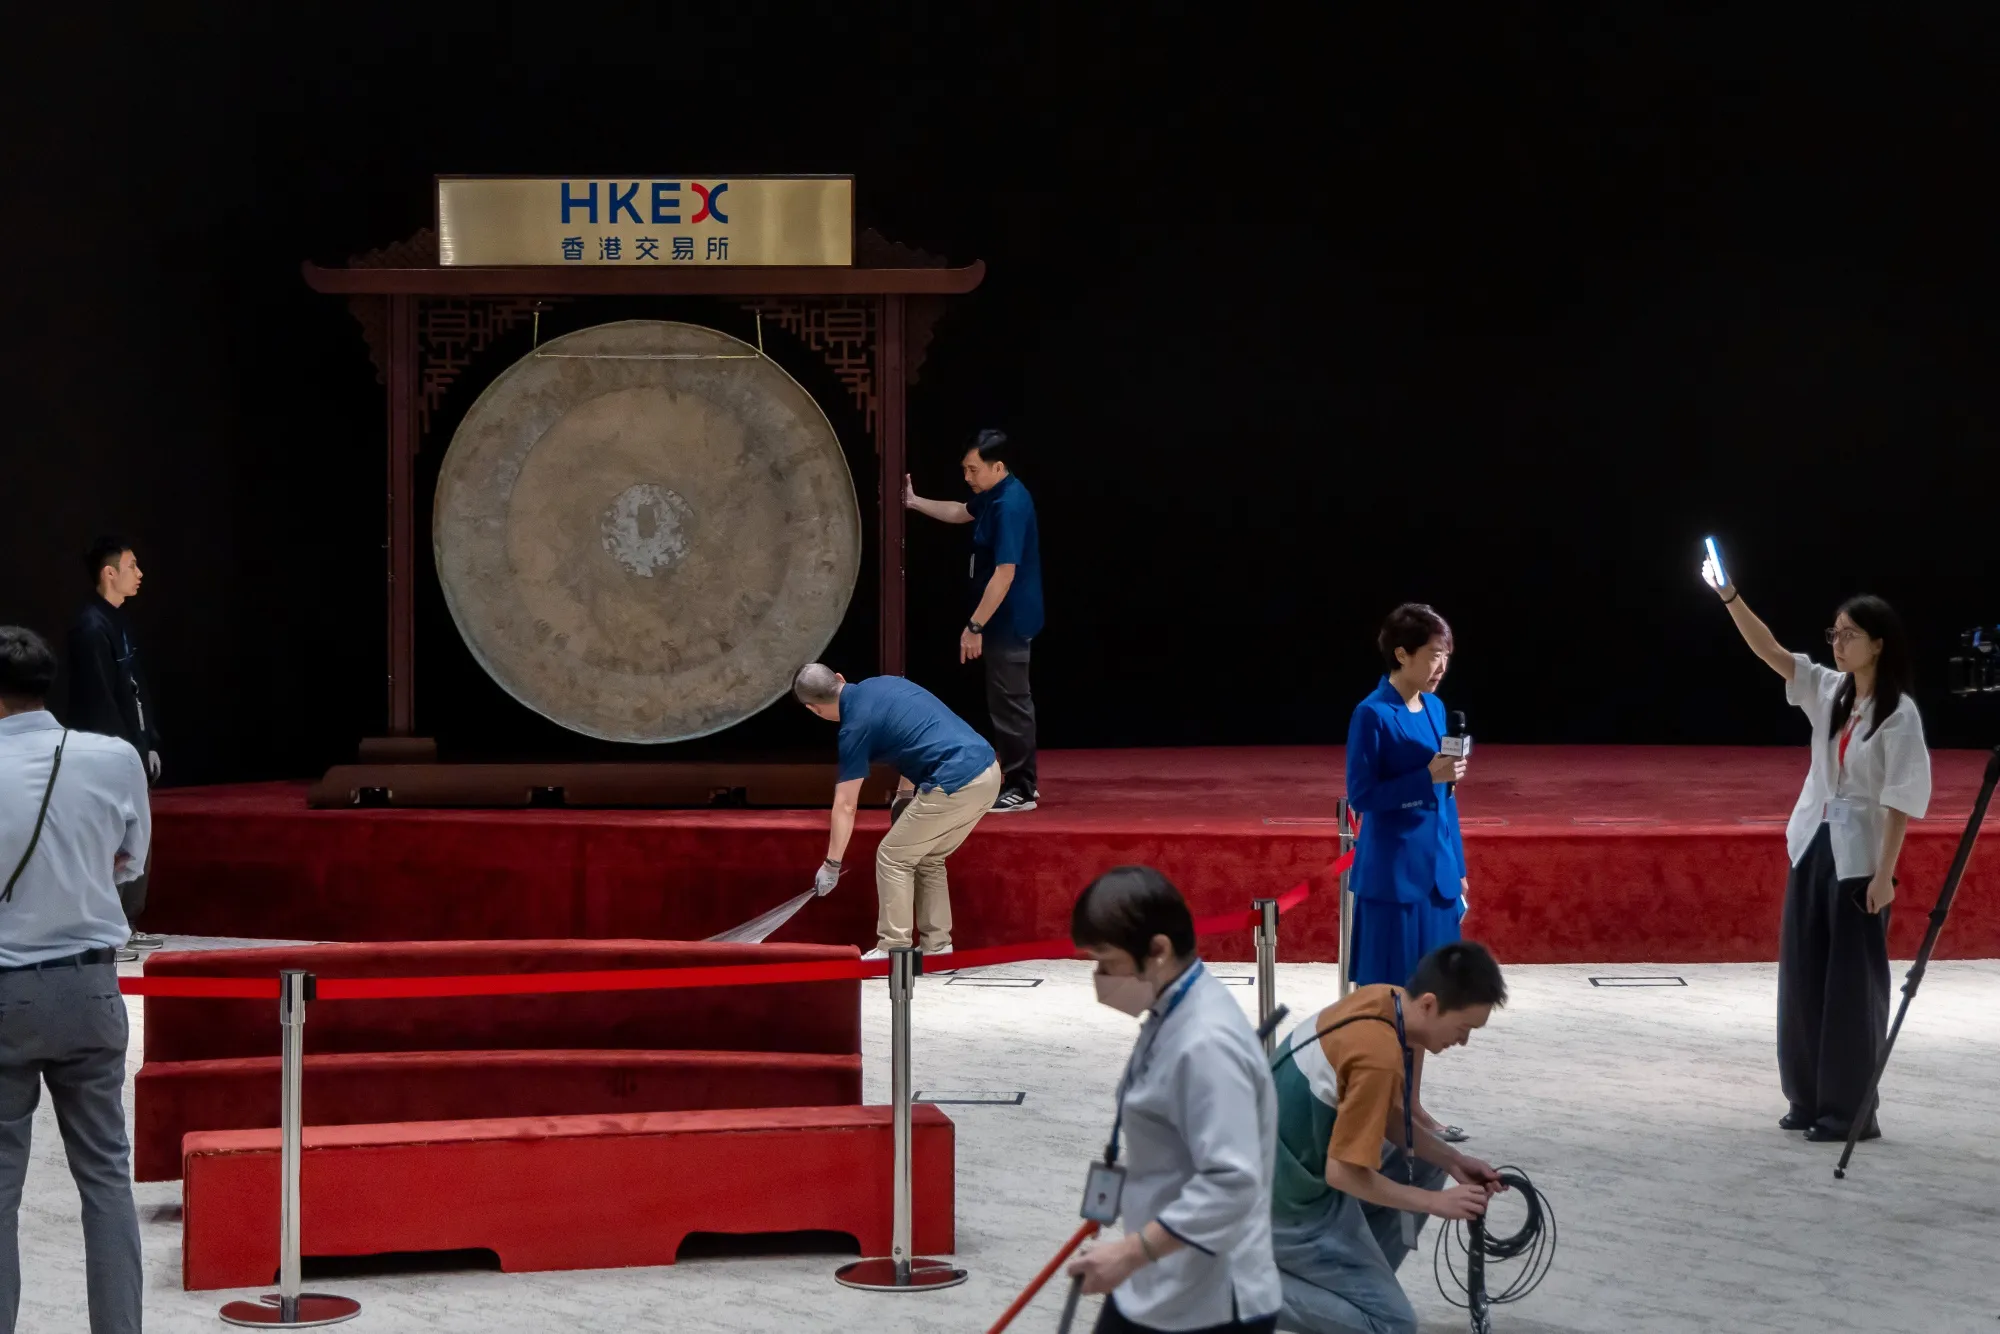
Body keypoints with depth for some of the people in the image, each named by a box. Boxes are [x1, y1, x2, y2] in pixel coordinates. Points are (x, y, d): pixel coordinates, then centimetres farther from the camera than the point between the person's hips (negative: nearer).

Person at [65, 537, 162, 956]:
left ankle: (125, 925, 18)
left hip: (129, 750, 10)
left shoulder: (118, 621, 14)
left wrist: (149, 743, 15)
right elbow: (99, 699, -20)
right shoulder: (91, 626, -16)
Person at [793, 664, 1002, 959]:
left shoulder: (856, 726, -3)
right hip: (988, 771, 8)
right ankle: (937, 946, 21)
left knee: (893, 858, 8)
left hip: (955, 784, -8)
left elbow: (846, 805, 2)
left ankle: (893, 949, 8)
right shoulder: (883, 684, 17)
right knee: (928, 859, 23)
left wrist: (831, 864, 11)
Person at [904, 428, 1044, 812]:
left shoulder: (1009, 506, -25)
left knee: (1009, 704, -3)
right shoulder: (995, 496, 6)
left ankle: (1019, 789, 4)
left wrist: (975, 626, -25)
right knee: (1012, 702, 17)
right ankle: (1021, 783, 25)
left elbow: (1005, 573, -27)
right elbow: (961, 512, 29)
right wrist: (914, 502, 24)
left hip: (1009, 620, -11)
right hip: (1007, 619, 11)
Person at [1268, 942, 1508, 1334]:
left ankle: (1360, 1284, 19)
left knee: (1427, 1166, 20)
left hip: (1297, 1161, 9)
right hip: (1292, 1199, -9)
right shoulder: (1379, 1056, -30)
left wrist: (1453, 1162, 2)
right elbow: (1344, 1173, -24)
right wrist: (1437, 1203, -14)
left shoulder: (1382, 998, -3)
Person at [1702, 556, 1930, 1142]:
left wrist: (1884, 874, -17)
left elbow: (1901, 802, -14)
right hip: (1814, 848, 7)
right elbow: (1772, 652, -1)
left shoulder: (1899, 714, -12)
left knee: (1851, 982, -1)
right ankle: (1811, 1099, 20)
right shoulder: (1828, 691, 6)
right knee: (1803, 977, 10)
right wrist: (1729, 598, -14)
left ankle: (1851, 1110, 6)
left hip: (1859, 858, -7)